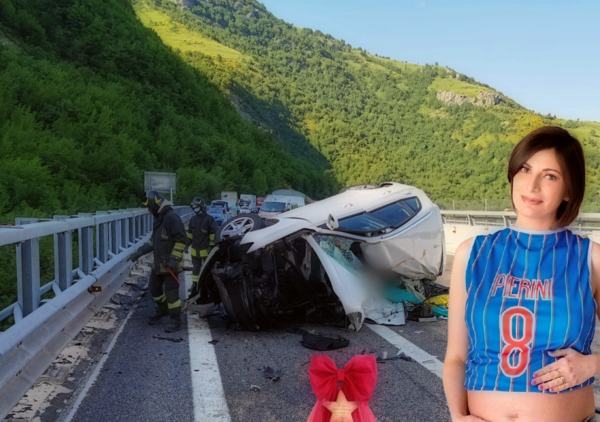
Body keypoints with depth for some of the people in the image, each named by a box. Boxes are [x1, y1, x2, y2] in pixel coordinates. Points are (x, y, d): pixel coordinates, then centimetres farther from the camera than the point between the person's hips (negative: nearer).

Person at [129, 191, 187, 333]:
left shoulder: (172, 218, -18)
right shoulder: (158, 218, 14)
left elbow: (181, 240, -22)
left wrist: (174, 259, -24)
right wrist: (139, 252, 13)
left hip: (169, 264, -10)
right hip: (158, 263, 10)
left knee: (171, 292, -4)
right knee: (154, 288, 19)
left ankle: (176, 321, 7)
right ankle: (162, 309, 41)